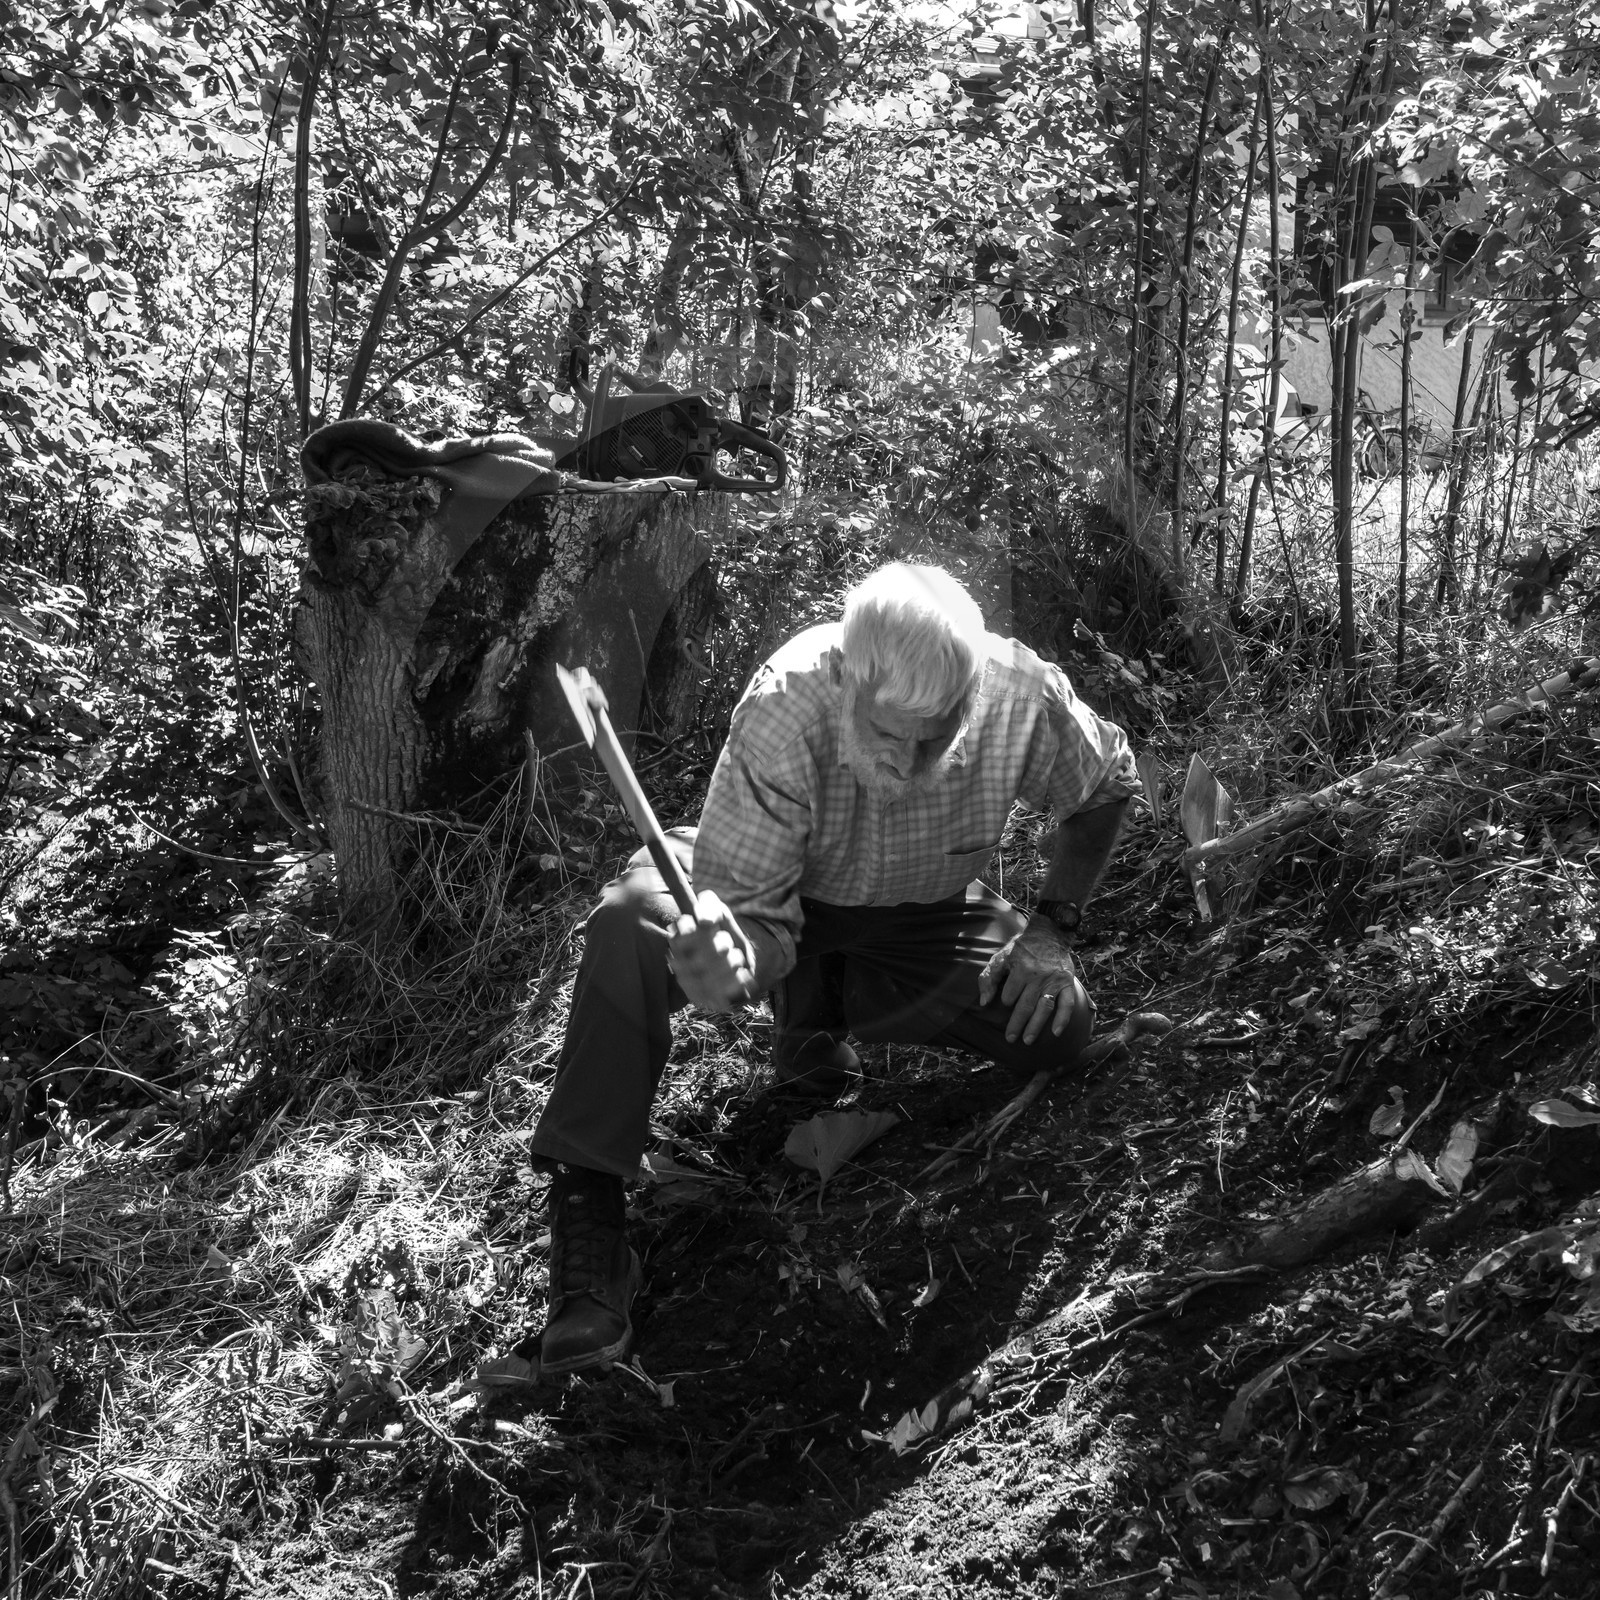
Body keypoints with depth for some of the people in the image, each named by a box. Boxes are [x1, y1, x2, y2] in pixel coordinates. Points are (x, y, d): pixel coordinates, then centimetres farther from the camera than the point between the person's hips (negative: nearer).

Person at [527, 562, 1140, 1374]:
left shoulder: (1023, 697, -29)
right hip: (774, 901, -3)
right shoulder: (782, 711, -37)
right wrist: (734, 964, -58)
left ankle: (819, 1015, 5)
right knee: (634, 919, -35)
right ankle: (584, 1209, -27)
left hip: (921, 917, 4)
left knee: (1057, 1027, -19)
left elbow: (1108, 783, -5)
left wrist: (1051, 927, -13)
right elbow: (755, 911, -34)